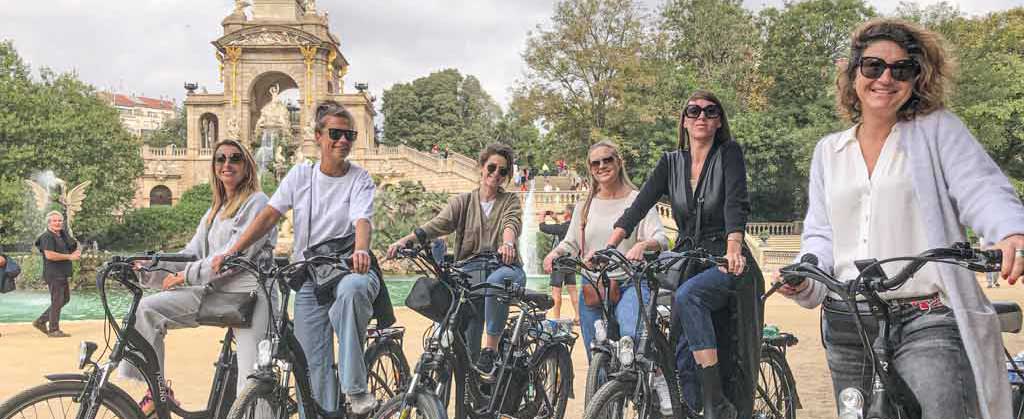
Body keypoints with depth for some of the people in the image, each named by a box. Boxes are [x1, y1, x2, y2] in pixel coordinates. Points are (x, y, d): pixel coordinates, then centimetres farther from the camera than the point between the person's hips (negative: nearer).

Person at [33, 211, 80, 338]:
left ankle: (40, 321, 23)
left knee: (65, 298, 16)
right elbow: (49, 255, -24)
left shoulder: (63, 234, 14)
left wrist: (77, 253, -1)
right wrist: (70, 256, -20)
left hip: (63, 274, 9)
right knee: (57, 301, -6)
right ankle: (54, 330, 1)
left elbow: (74, 247, 23)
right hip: (53, 274, -9)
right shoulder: (47, 237, -12)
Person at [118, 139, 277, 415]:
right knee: (148, 308, -9)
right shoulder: (214, 212, 24)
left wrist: (187, 275, -11)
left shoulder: (256, 202, -1)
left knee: (252, 382, -13)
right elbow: (192, 254, 16)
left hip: (248, 292, -7)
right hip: (214, 291, 7)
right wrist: (149, 270, 1)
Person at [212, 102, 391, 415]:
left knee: (352, 288, -39)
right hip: (308, 279, 3)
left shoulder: (360, 180, 1)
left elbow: (362, 221, -17)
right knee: (315, 365, -4)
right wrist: (232, 252, -8)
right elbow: (269, 215, 4)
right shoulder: (300, 175, 9)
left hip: (347, 269, -3)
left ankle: (355, 388, -31)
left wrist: (361, 250, -40)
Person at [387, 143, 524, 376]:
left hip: (504, 267, -1)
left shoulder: (510, 201, 13)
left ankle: (491, 348, -30)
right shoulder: (463, 202, 15)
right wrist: (404, 240, -21)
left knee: (496, 279, -38)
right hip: (469, 270, 1)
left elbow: (511, 223, -10)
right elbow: (437, 225, -1)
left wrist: (507, 244, -35)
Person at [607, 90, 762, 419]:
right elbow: (638, 207, -1)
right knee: (683, 355, -2)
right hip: (687, 262, 5)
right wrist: (607, 249, -14)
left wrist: (733, 250, -35)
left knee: (688, 295, -33)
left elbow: (736, 205, -17)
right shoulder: (671, 163, 9)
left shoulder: (729, 154, -2)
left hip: (726, 264, -5)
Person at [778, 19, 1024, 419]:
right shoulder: (829, 150, 16)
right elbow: (821, 233, 14)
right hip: (846, 327, 4)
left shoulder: (939, 130, 4)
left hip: (928, 323, -4)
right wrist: (805, 279, -7)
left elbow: (982, 191, -10)